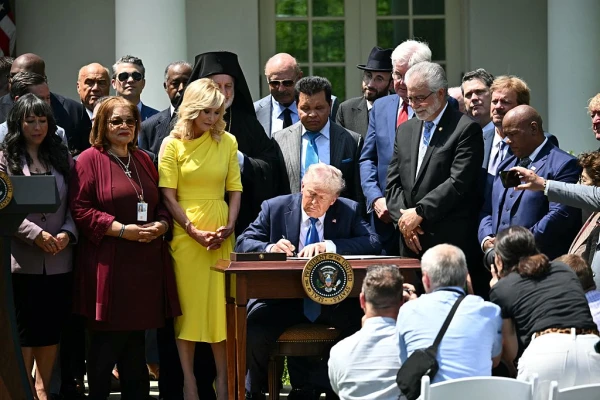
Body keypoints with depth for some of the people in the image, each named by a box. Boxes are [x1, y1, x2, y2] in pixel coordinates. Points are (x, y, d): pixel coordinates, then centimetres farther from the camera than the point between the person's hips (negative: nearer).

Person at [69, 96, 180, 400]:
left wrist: (161, 224, -3)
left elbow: (160, 204, 20)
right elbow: (80, 209, -10)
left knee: (135, 340, 9)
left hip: (144, 264, 6)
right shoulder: (90, 159, -4)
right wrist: (120, 229, -17)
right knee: (106, 341, -4)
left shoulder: (144, 161, 16)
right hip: (108, 264, -6)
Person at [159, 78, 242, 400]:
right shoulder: (174, 144, -1)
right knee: (188, 306, 1)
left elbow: (235, 189, 7)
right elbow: (169, 196, -4)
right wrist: (195, 232, -13)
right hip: (186, 234, -2)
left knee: (221, 306, 2)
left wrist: (229, 227, -8)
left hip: (221, 235, 2)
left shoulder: (227, 142, 7)